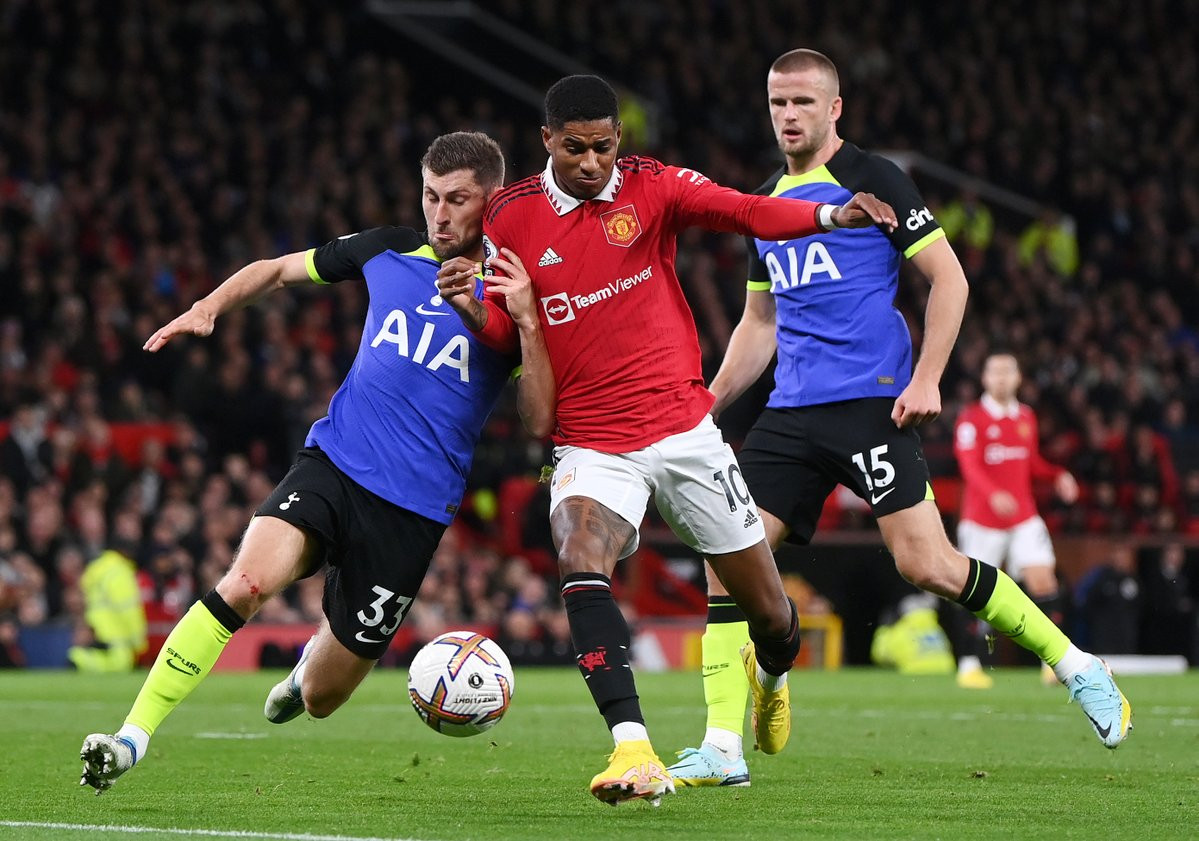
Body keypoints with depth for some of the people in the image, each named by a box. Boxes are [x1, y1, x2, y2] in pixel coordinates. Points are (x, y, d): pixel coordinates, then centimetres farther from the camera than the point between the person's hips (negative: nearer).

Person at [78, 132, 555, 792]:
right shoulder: (390, 252, 6)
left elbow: (539, 418, -12)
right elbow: (278, 269, 21)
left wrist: (527, 321, -24)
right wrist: (210, 306, 4)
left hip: (416, 509, -1)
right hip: (332, 464, 1)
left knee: (319, 699, 7)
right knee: (246, 582, -30)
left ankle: (312, 668, 47)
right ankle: (130, 740, -26)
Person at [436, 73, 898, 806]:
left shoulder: (651, 187, -2)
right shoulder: (511, 217, 0)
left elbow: (745, 212, -18)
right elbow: (505, 330, 11)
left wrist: (830, 216, -36)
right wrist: (475, 311, -13)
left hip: (684, 429, 1)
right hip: (590, 447, 0)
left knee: (768, 610, 7)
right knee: (580, 558, -32)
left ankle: (772, 674, 46)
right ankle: (634, 750, -38)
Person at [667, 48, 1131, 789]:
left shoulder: (872, 180, -2)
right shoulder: (767, 203, 18)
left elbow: (948, 277, -5)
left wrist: (926, 379, -14)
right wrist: (706, 405, 18)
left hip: (871, 402, -7)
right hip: (792, 413, 7)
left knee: (927, 565, -15)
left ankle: (1077, 668, 2)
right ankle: (724, 749, -5)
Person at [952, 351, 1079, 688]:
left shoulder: (1026, 417, 11)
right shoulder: (971, 418, -7)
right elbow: (970, 466, -17)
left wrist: (1058, 474, 4)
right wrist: (994, 494, -34)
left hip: (1024, 518, 4)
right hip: (981, 518, -4)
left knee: (1043, 580, -9)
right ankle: (969, 665, 10)